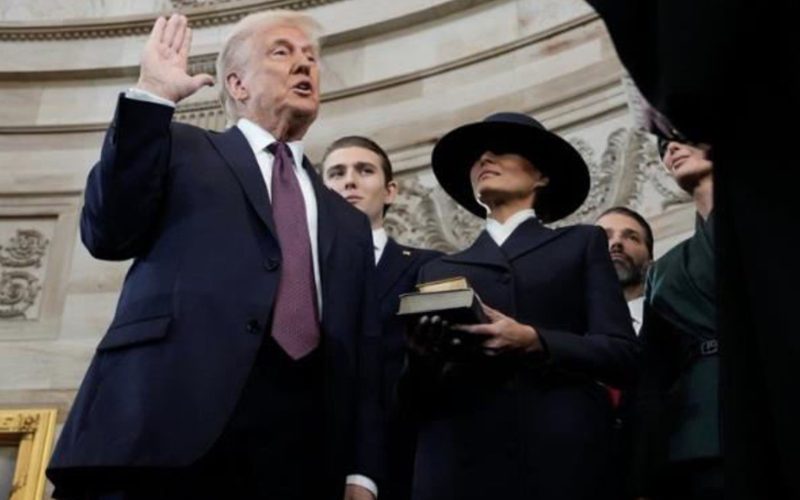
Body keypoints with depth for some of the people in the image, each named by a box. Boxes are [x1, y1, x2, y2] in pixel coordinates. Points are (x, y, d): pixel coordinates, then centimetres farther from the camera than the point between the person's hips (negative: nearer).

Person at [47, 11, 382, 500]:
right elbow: (109, 234, 0)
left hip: (304, 449, 4)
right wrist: (152, 96, -3)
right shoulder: (182, 150, 16)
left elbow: (363, 353, 17)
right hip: (173, 418, -3)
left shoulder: (348, 222, 25)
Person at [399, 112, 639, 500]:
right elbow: (416, 397, 12)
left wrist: (533, 341, -14)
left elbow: (623, 356, 1)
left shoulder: (582, 244, 13)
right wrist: (423, 358, -9)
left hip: (561, 461, -2)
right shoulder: (439, 270, 18)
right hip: (459, 465, 2)